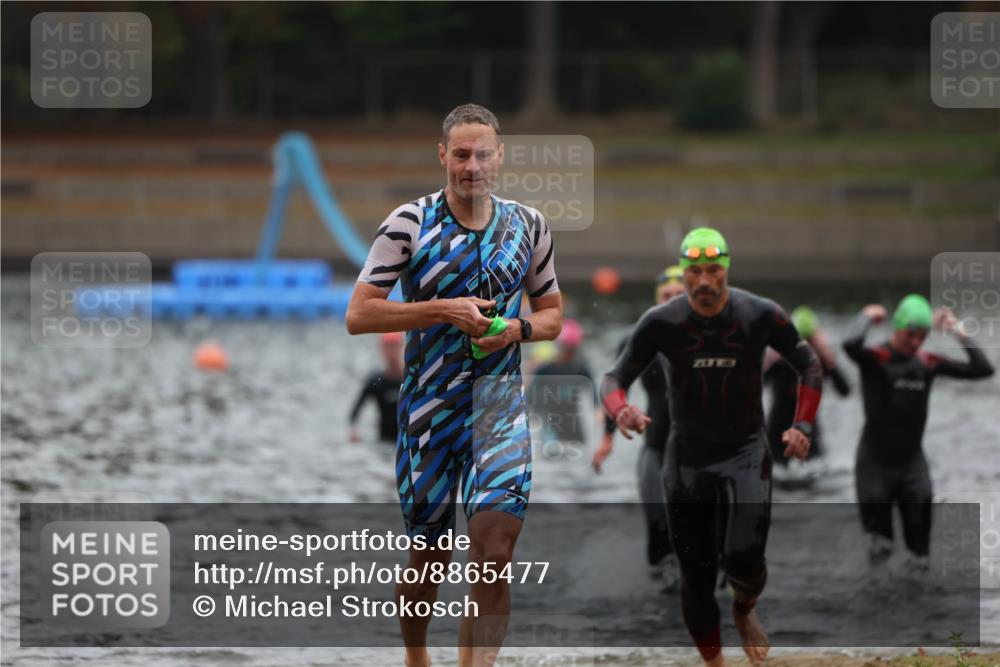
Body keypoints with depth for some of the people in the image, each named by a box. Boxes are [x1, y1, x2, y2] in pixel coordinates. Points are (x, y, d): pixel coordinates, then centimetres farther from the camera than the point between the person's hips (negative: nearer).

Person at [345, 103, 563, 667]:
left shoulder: (529, 226, 7)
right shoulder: (410, 223, -4)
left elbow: (552, 313, 18)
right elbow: (358, 314, -8)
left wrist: (519, 329, -5)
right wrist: (442, 311, -18)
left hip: (501, 406, 1)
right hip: (429, 404, -1)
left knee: (494, 551, -16)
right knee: (430, 554, 9)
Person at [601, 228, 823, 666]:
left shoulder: (761, 316, -9)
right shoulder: (661, 322, -10)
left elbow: (810, 367, 6)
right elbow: (614, 378, -4)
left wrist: (803, 426, -6)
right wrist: (620, 411, -26)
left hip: (746, 450, -1)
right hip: (686, 456, 1)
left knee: (744, 558, -21)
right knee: (696, 576, 1)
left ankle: (745, 610, 14)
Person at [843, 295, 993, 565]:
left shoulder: (928, 363, 0)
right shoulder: (875, 358, -15)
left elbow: (982, 369, 0)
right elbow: (851, 344, -39)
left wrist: (958, 332, -3)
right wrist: (867, 317, -20)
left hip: (912, 459, 4)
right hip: (876, 459, -4)